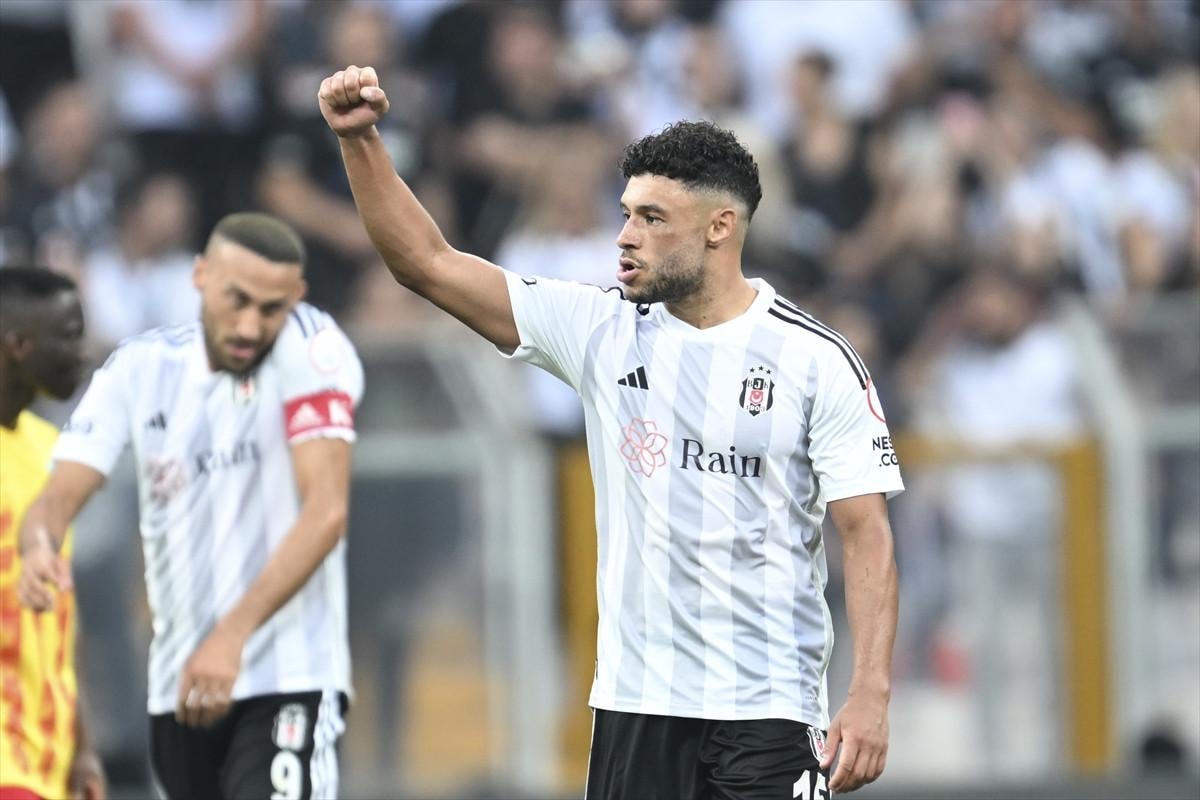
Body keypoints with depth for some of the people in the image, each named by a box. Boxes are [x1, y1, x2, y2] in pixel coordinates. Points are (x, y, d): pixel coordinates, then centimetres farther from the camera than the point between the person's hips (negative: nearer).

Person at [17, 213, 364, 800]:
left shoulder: (311, 350, -10)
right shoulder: (140, 368, 4)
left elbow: (326, 510, -20)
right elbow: (61, 493, -4)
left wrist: (233, 634, -29)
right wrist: (39, 544, -30)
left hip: (291, 676, -5)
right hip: (179, 685, 5)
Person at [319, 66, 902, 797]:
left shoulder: (817, 360, -4)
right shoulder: (601, 330, 6)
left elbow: (867, 532, -7)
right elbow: (428, 263, 6)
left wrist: (871, 695, -16)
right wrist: (360, 140, -5)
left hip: (770, 711, -4)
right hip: (635, 703, 4)